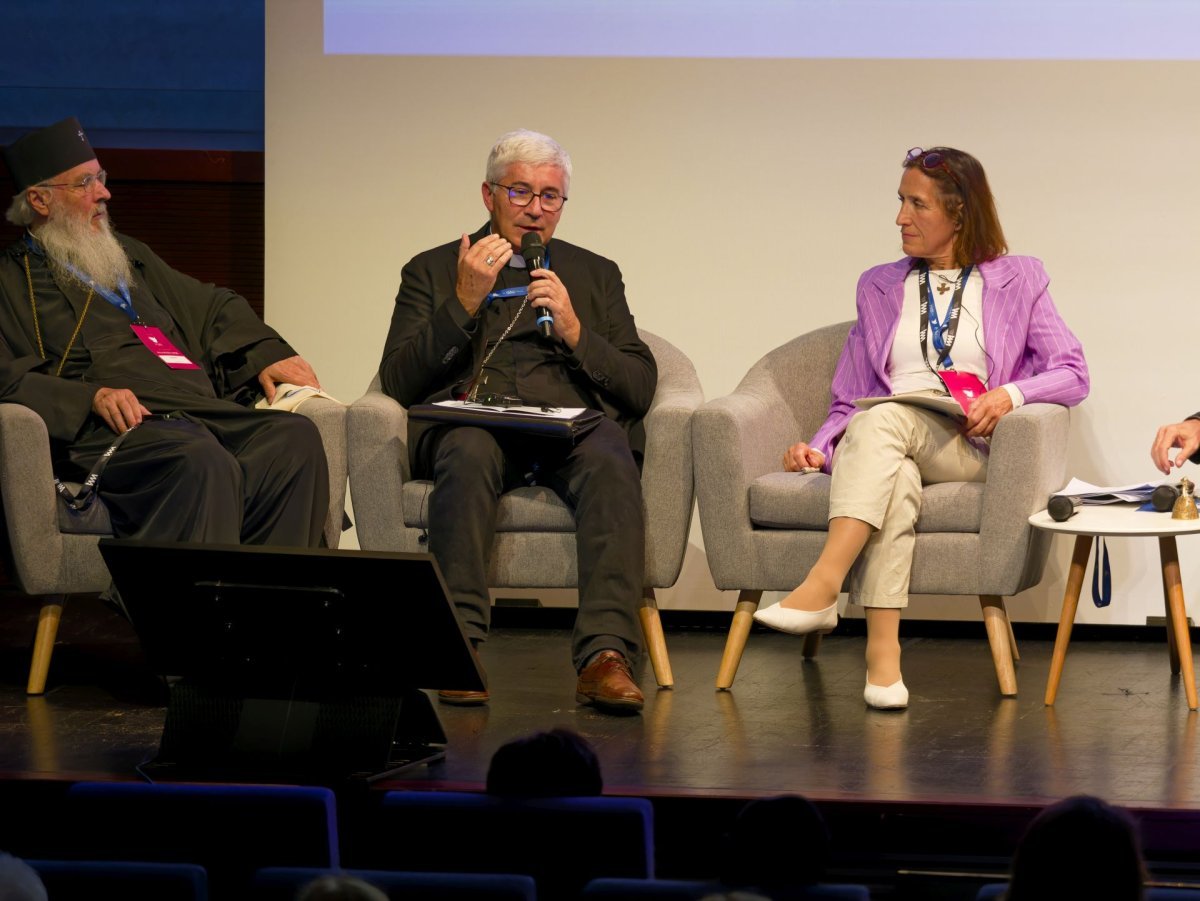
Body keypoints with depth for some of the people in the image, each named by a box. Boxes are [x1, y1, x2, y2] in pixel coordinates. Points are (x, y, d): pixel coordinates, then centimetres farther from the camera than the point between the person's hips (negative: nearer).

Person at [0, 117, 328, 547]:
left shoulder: (128, 255, 32)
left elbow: (214, 307, 37)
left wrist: (267, 355, 17)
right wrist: (91, 397, -19)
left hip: (202, 410, 7)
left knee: (295, 437, -24)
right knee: (203, 462, -38)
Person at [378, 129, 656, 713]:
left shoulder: (595, 275, 26)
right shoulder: (432, 271, 21)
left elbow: (640, 388, 15)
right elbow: (398, 382, 7)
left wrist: (574, 331, -1)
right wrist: (465, 302, -3)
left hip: (571, 428, 1)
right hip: (468, 421, -1)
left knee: (610, 456, -35)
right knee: (469, 449, -38)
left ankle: (605, 656, -46)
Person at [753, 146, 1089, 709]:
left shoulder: (1017, 281, 16)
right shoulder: (880, 287, 25)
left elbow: (1072, 373, 6)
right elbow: (850, 398, 20)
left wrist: (1010, 394, -14)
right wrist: (819, 449, 0)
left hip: (970, 447, -2)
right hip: (891, 450, 2)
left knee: (884, 419, -37)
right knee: (894, 480, -39)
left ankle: (822, 588, -50)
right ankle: (882, 653, -51)